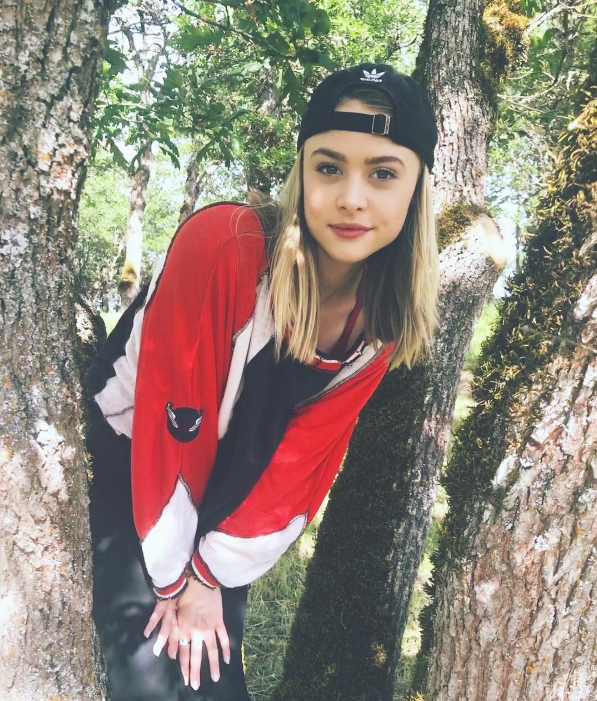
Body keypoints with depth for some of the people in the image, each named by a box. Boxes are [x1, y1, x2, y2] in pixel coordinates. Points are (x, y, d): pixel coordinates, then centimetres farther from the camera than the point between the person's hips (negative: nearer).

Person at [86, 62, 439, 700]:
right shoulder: (224, 246, -31)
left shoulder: (384, 312, -14)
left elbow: (306, 452, -9)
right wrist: (174, 574, -13)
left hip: (223, 493, 4)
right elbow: (170, 422, -25)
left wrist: (212, 573, -8)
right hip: (124, 461, -3)